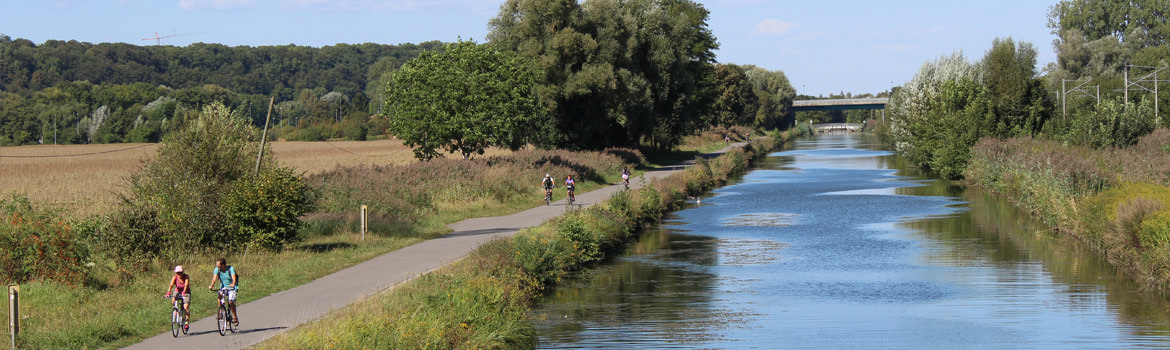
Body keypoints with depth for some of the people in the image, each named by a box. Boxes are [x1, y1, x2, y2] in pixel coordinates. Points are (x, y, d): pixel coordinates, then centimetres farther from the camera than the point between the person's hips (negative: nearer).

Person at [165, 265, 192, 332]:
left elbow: (186, 285, -36)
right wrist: (168, 292, -47)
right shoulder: (175, 277, -17)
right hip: (178, 291, 2)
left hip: (185, 292, -2)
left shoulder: (186, 277, -21)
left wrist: (184, 292, -53)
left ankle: (186, 322, -9)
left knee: (186, 307, -18)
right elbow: (171, 285, -31)